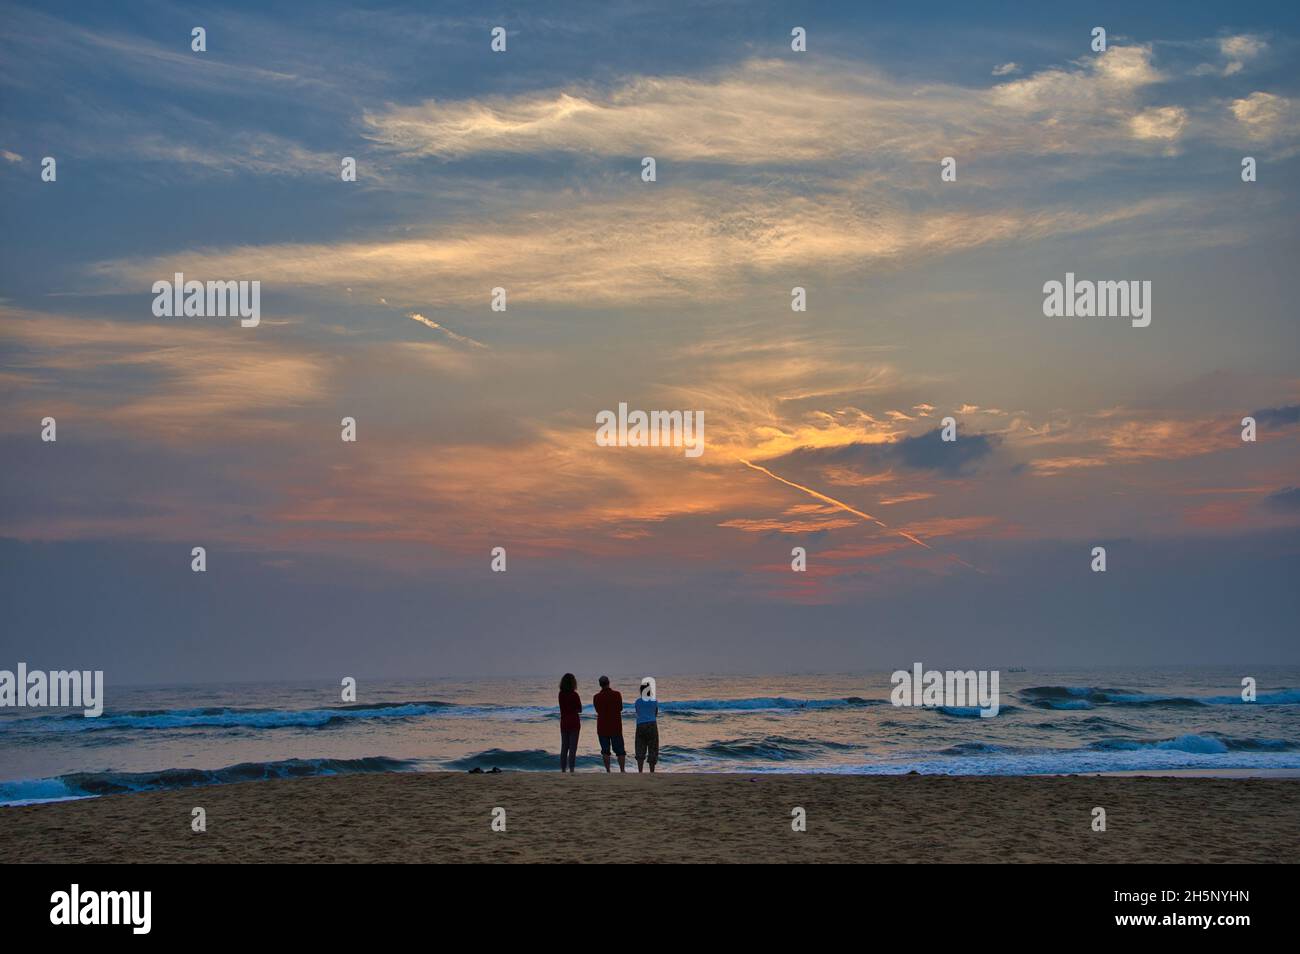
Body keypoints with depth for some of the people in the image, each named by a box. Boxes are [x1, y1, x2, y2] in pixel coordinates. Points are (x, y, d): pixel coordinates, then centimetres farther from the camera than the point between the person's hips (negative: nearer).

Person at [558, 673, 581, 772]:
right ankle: (571, 770, -4)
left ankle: (563, 770, 12)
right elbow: (579, 710, -5)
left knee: (564, 748, 11)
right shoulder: (574, 695, -13)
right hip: (574, 723, -5)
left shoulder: (561, 694, 1)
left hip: (563, 723, 5)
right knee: (572, 748, -1)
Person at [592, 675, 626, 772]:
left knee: (605, 750, 7)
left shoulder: (596, 697, -3)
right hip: (616, 727, -1)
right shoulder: (617, 694, -6)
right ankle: (622, 770, -5)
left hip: (602, 727, 1)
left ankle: (608, 771, 3)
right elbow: (620, 708, 6)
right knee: (620, 751, 4)